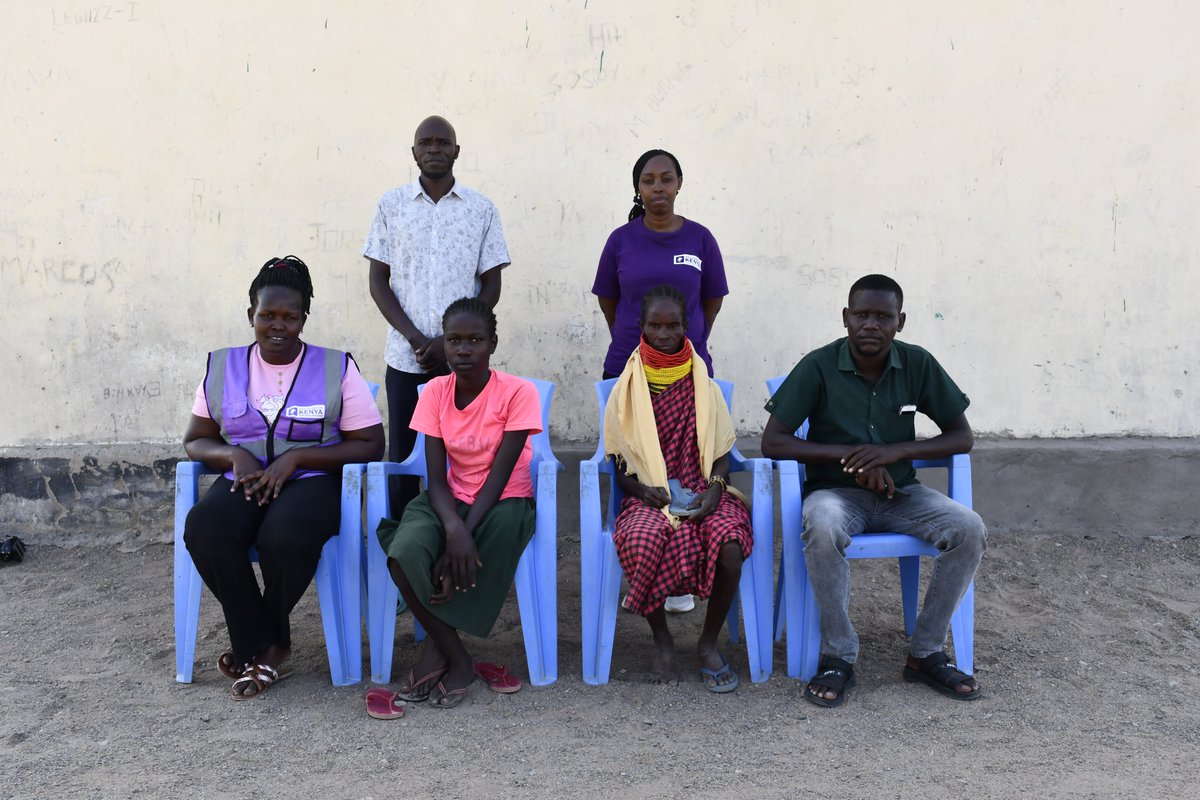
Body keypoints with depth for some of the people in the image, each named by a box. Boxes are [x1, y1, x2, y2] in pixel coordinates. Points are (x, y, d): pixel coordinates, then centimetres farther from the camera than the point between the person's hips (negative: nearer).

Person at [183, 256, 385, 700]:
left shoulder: (336, 368, 3)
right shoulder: (222, 367, 12)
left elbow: (370, 445, -1)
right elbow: (195, 440, 17)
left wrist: (296, 457, -13)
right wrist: (233, 455, -7)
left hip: (312, 480, -3)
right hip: (244, 481, 3)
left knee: (286, 535, -37)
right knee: (203, 529, -31)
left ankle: (257, 646, -6)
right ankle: (265, 647, -12)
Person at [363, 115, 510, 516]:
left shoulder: (482, 209, 5)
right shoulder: (391, 206, 7)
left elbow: (491, 286, 5)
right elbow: (378, 281, 6)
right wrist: (417, 340, -7)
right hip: (405, 358, 1)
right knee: (402, 457, 4)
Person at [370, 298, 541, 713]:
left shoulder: (517, 392, -15)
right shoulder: (435, 392, -4)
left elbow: (498, 475, -17)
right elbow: (436, 478, -10)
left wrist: (465, 533, -28)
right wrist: (454, 529, -29)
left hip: (505, 501, -3)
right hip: (451, 500, 3)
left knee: (463, 561, -33)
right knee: (404, 554, -28)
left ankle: (435, 655, -5)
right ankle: (458, 661, -12)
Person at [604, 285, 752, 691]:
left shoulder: (704, 388, 10)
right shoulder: (627, 390, 8)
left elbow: (720, 452, 11)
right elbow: (618, 463, 9)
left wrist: (714, 489, -9)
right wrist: (642, 489, -11)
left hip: (702, 494, 1)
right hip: (647, 498, -1)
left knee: (729, 545, -31)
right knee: (645, 542, -36)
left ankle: (709, 641, -4)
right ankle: (662, 638, -8)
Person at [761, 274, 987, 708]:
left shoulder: (918, 364, -3)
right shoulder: (819, 366, -11)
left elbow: (962, 437, 1)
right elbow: (773, 442, -12)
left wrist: (895, 451, -16)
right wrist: (848, 454, -20)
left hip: (899, 492, 3)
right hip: (836, 491, -3)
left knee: (969, 528, -23)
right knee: (822, 527, -37)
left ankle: (926, 652, -7)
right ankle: (838, 656, -19)